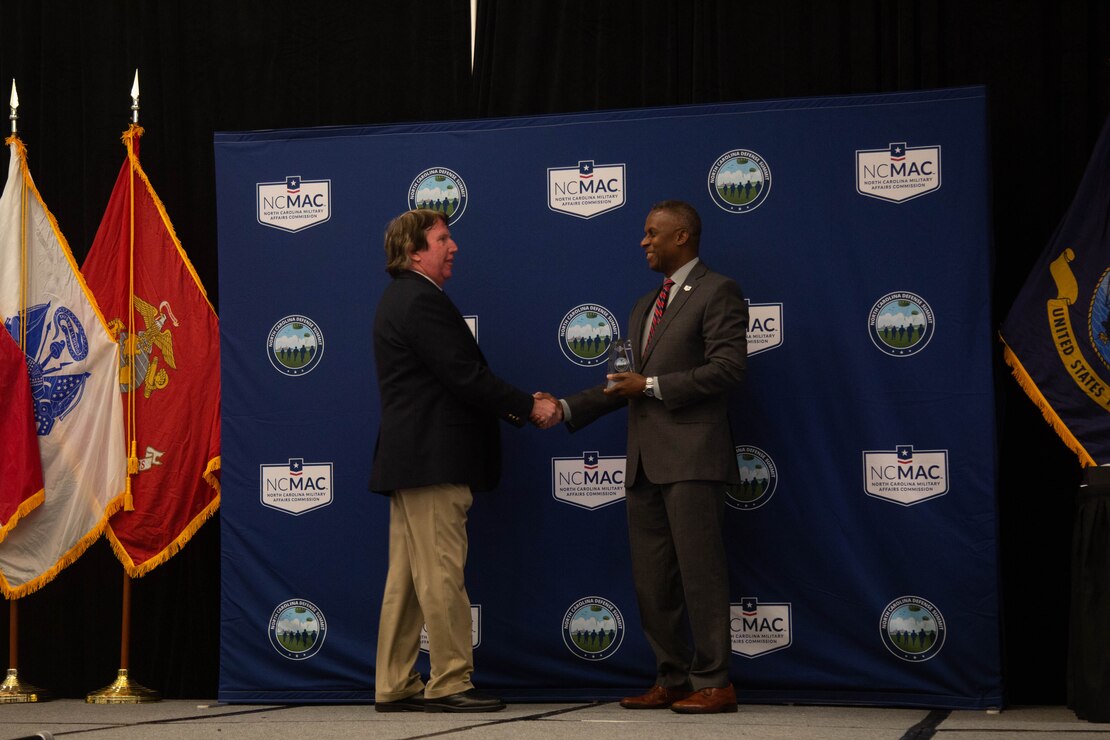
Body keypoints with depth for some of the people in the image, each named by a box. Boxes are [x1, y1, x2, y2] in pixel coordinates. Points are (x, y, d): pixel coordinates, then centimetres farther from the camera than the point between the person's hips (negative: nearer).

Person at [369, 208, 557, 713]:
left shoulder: (400, 299, 21)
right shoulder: (423, 300, -13)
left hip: (407, 459, 11)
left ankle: (394, 686, 13)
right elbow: (464, 375, -19)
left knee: (406, 578, 11)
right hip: (432, 460, -11)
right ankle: (449, 685, -3)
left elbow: (452, 377, 20)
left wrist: (513, 406, 13)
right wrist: (527, 406, -10)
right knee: (442, 575, -6)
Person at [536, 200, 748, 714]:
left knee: (700, 573, -7)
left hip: (692, 457, -9)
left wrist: (652, 387, -14)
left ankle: (714, 684, -2)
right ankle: (672, 680, 16)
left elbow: (728, 367, -14)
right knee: (651, 580, 9)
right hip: (645, 460, 9)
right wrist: (566, 410, 12)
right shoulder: (645, 308, 23)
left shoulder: (716, 292, -3)